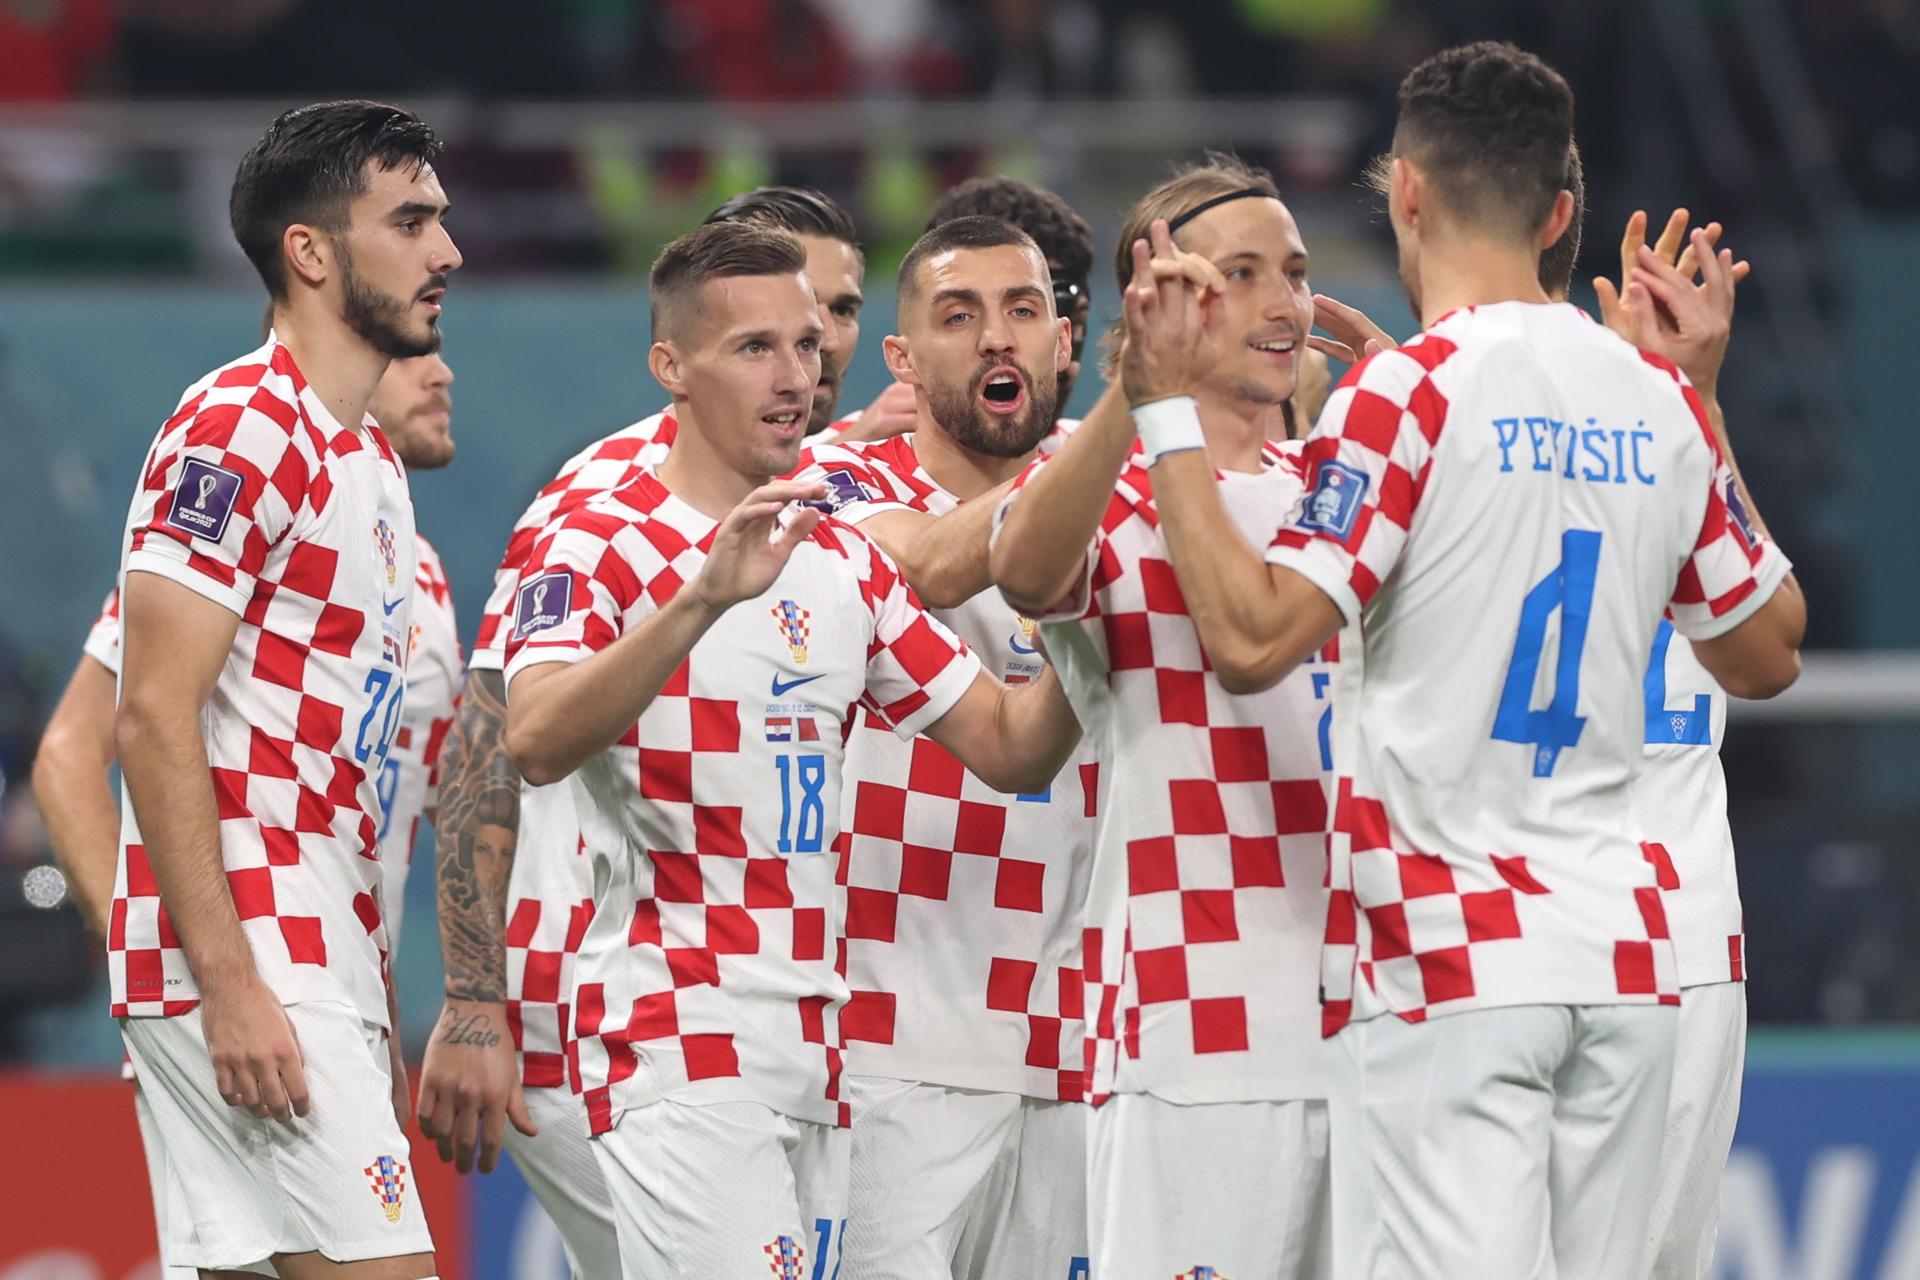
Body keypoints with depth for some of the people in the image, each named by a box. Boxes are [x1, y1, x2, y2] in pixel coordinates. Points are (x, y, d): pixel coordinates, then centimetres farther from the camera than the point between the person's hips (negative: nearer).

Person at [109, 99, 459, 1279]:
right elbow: (155, 719, -16)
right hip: (246, 966, -9)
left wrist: (381, 1023, 19)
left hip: (328, 965, 9)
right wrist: (231, 987, -21)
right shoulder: (241, 430, -10)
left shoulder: (370, 465, 19)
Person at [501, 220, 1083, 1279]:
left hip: (815, 1056, 7)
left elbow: (1011, 748, 16)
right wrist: (704, 599, -37)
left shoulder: (846, 564, 17)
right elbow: (536, 744, -25)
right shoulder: (603, 547, -6)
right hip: (679, 1051, -7)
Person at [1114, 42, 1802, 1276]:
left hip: (1448, 962, -6)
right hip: (1622, 956, 6)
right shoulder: (1657, 399, 9)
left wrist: (1168, 410, -6)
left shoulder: (1408, 389, -9)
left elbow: (1252, 639, -16)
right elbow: (1768, 652, 22)